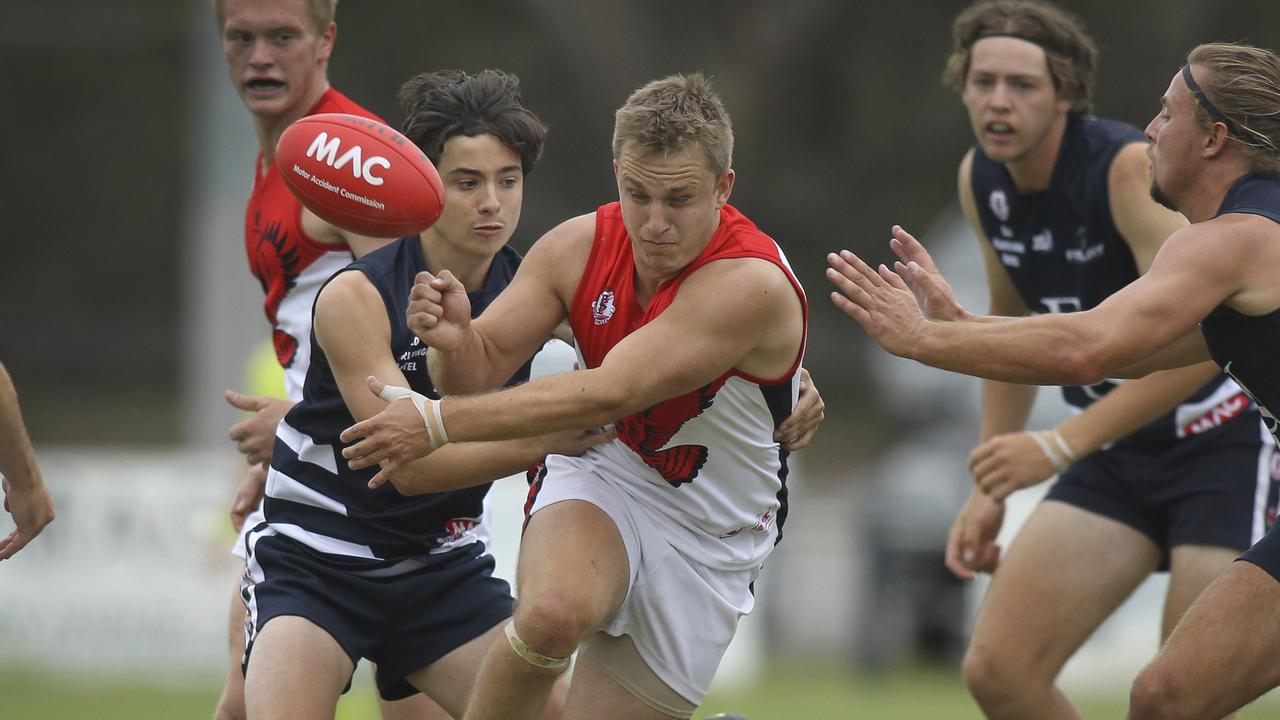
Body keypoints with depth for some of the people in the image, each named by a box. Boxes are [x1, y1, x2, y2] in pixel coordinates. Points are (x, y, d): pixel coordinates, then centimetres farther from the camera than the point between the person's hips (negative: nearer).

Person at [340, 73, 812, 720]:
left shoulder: (752, 284, -27)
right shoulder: (580, 246, -10)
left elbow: (610, 395, -33)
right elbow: (485, 363, -2)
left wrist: (438, 423, -36)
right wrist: (454, 341, -29)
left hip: (706, 539, -2)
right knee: (554, 610, -32)